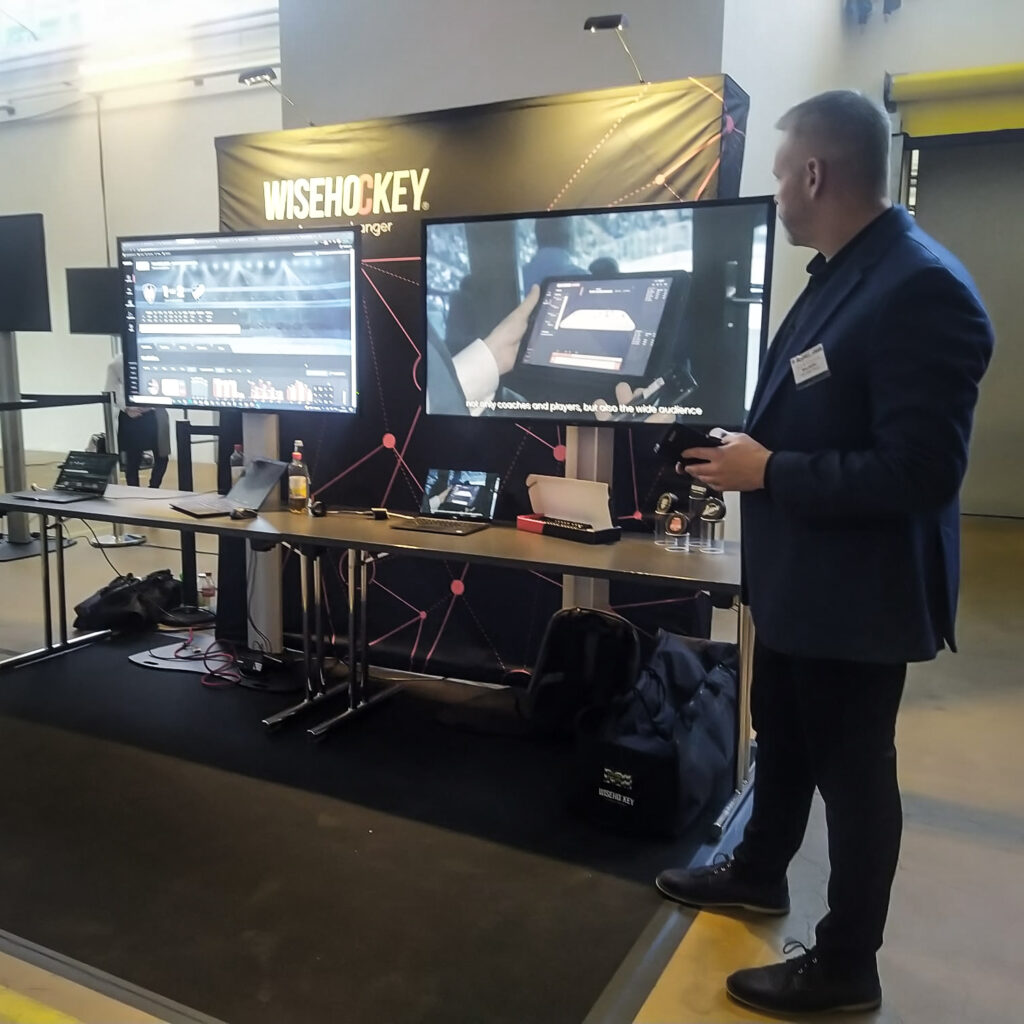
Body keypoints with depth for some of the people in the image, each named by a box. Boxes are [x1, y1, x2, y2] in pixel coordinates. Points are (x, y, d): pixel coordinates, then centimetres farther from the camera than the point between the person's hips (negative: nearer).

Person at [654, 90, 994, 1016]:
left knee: (851, 770, 8)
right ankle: (758, 873, 48)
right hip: (798, 575, 9)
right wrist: (747, 447, 3)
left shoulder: (922, 288, -24)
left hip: (858, 591, -9)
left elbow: (921, 468, -29)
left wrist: (767, 473, -23)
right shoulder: (840, 275, 8)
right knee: (782, 739, 25)